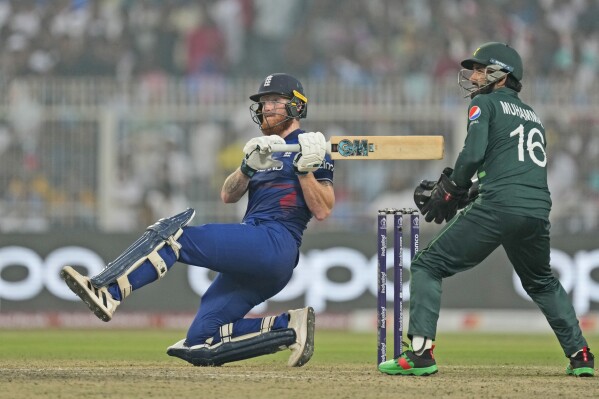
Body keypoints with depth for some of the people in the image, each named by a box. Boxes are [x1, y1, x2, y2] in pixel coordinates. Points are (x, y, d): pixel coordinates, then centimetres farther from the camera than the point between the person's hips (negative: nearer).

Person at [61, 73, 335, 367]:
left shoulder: (309, 147, 5)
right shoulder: (266, 149, 29)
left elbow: (323, 211, -5)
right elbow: (228, 196, 15)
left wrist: (304, 168, -17)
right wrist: (249, 167, -3)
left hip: (274, 242, -9)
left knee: (172, 234, -23)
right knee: (199, 343, -4)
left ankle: (108, 293, -39)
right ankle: (289, 327, -3)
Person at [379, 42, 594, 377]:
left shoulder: (486, 103, 8)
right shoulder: (533, 117, 30)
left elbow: (473, 153, -8)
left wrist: (449, 192, 5)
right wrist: (466, 195, 25)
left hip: (498, 207, -7)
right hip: (538, 209, 7)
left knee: (428, 267, 2)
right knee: (542, 283, 31)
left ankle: (421, 353, -11)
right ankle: (580, 355, 20)